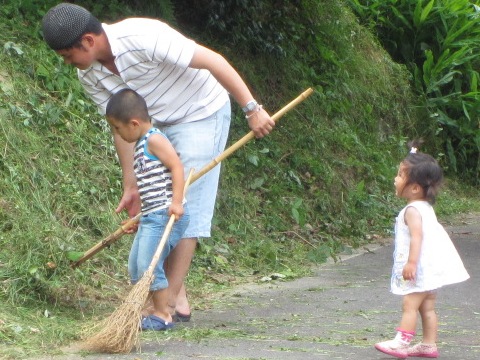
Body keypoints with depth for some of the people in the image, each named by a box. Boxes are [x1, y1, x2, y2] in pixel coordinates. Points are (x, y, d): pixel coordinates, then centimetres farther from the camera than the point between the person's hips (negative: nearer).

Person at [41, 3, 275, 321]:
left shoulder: (143, 37, -31)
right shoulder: (89, 75, -8)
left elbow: (213, 60, -28)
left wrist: (252, 108, -26)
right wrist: (131, 186, -4)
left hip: (201, 114, -8)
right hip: (159, 126, 8)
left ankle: (171, 301, -9)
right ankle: (177, 296, 11)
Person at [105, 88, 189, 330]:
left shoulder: (154, 140, -11)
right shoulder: (141, 144, 18)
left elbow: (177, 167, -20)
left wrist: (176, 202, -29)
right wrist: (136, 217, 29)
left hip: (165, 215, -11)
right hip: (150, 217, 11)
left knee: (148, 264, -14)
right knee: (135, 267, 13)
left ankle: (162, 316, -5)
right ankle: (158, 311, 19)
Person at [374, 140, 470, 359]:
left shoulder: (413, 210, -16)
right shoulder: (425, 207, 14)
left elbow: (417, 235, -27)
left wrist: (411, 262, -32)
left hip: (421, 267, -10)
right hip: (430, 268, 10)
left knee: (410, 305, -10)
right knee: (427, 307, 11)